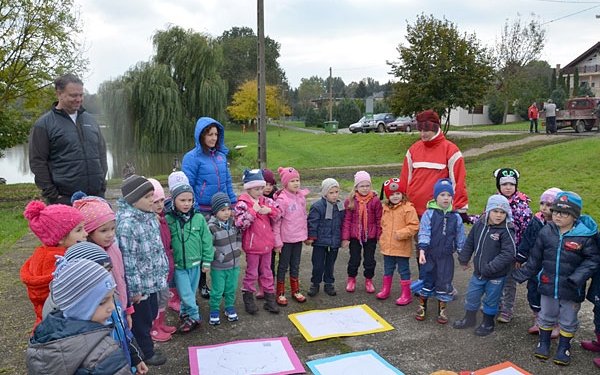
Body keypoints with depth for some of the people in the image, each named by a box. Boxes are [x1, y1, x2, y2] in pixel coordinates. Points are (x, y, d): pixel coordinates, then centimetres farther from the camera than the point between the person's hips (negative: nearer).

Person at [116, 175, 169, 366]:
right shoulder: (127, 224, -25)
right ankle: (146, 353, 29)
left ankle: (146, 348, 40)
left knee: (151, 314, 21)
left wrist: (163, 270, 17)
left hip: (152, 280, 8)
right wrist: (134, 289, -19)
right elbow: (128, 260, -24)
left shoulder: (149, 216, 3)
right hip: (139, 284, -8)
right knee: (140, 320, 11)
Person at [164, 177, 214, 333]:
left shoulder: (198, 218, -8)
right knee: (185, 293, -1)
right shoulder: (168, 219, -10)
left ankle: (185, 313, 34)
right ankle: (194, 316, 18)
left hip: (195, 263, 1)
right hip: (178, 265, -1)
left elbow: (207, 240, -2)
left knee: (191, 292, 14)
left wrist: (207, 261, 1)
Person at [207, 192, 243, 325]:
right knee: (217, 291, 9)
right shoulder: (212, 227, -19)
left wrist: (238, 246, 4)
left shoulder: (233, 222, -1)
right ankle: (214, 311, 29)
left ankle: (229, 308, 38)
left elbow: (239, 234, 18)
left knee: (231, 289, 18)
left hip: (234, 264, 5)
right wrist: (221, 257, -19)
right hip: (218, 267, -5)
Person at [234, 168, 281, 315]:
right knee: (251, 273, 10)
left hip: (267, 244, 5)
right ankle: (248, 298, 26)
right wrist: (253, 211, -23)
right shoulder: (242, 203, -15)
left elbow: (278, 214, 5)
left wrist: (270, 210, -14)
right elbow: (240, 224, -24)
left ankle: (270, 298, 28)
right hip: (252, 245, -5)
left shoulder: (266, 201, 2)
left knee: (267, 272, 17)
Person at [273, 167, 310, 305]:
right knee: (283, 265, 8)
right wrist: (277, 242, -14)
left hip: (298, 237, 6)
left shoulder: (301, 196, 2)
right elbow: (276, 222, -15)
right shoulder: (281, 199, -17)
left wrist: (305, 234, 11)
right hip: (286, 239, -5)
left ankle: (295, 290, 32)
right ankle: (280, 293, 22)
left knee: (295, 265, 17)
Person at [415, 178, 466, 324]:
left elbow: (460, 237, 10)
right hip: (430, 255, -2)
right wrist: (422, 251, -23)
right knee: (426, 282, 9)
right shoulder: (429, 213, -7)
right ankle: (422, 307, 27)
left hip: (446, 257, 2)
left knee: (444, 284, 8)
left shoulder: (456, 217, 3)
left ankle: (442, 310, 25)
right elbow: (423, 233, -13)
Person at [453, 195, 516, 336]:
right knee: (471, 296, 18)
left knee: (491, 300, 13)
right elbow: (469, 243, 8)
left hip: (496, 275, -5)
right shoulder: (479, 224, -4)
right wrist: (464, 260, 13)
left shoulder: (506, 231, -20)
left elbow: (508, 253, -24)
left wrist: (491, 268, -26)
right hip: (478, 272, 5)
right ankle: (469, 319, 41)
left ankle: (488, 323, 36)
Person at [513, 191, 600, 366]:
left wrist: (578, 277, -24)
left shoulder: (585, 235, -16)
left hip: (571, 289, -2)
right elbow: (535, 259, 3)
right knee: (546, 316, 19)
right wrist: (520, 274, 4)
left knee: (568, 321, 16)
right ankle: (544, 343, 39)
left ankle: (564, 348, 36)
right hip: (548, 285, 3)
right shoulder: (546, 231, -6)